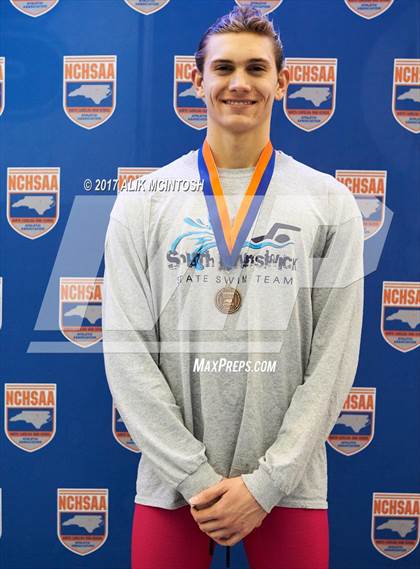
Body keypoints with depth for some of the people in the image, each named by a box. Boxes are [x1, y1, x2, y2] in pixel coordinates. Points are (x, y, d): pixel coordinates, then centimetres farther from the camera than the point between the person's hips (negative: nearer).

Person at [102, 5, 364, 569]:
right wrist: (197, 475, -9)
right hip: (172, 481, 1)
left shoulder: (331, 203, -1)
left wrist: (267, 481, -9)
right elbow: (127, 352, -4)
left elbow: (334, 358, -4)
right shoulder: (141, 202, -1)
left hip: (289, 483, 0)